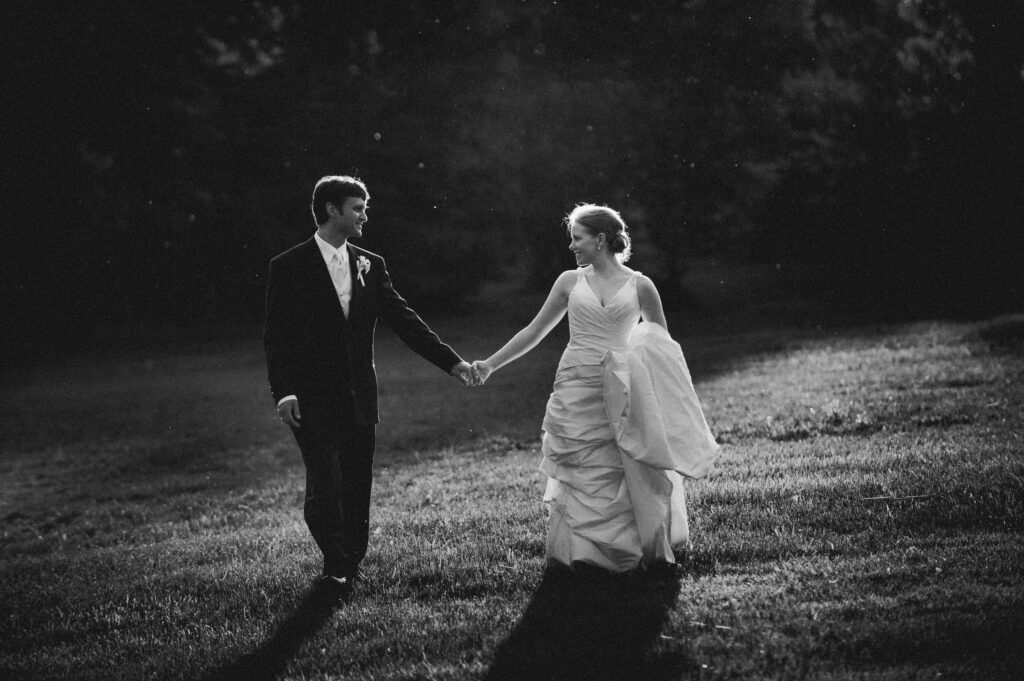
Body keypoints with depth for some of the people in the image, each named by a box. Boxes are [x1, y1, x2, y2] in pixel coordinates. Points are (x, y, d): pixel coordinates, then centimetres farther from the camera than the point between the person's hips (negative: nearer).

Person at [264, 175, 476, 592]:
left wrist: (450, 361, -2)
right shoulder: (289, 267, -2)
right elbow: (277, 335, -5)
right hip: (313, 401, -4)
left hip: (359, 400, 4)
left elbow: (402, 319, 7)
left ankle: (350, 567, 15)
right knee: (325, 485, -10)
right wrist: (283, 392, -15)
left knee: (357, 488, 5)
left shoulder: (370, 265, 10)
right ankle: (336, 566, 6)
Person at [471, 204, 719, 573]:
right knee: (581, 474, 1)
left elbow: (664, 346, 11)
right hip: (576, 388, 1)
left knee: (626, 473, -3)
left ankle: (633, 550, 9)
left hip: (621, 395, -1)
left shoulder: (639, 286, 2)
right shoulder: (570, 282, 7)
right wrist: (490, 364, 10)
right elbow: (534, 331, 13)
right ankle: (582, 552, 8)